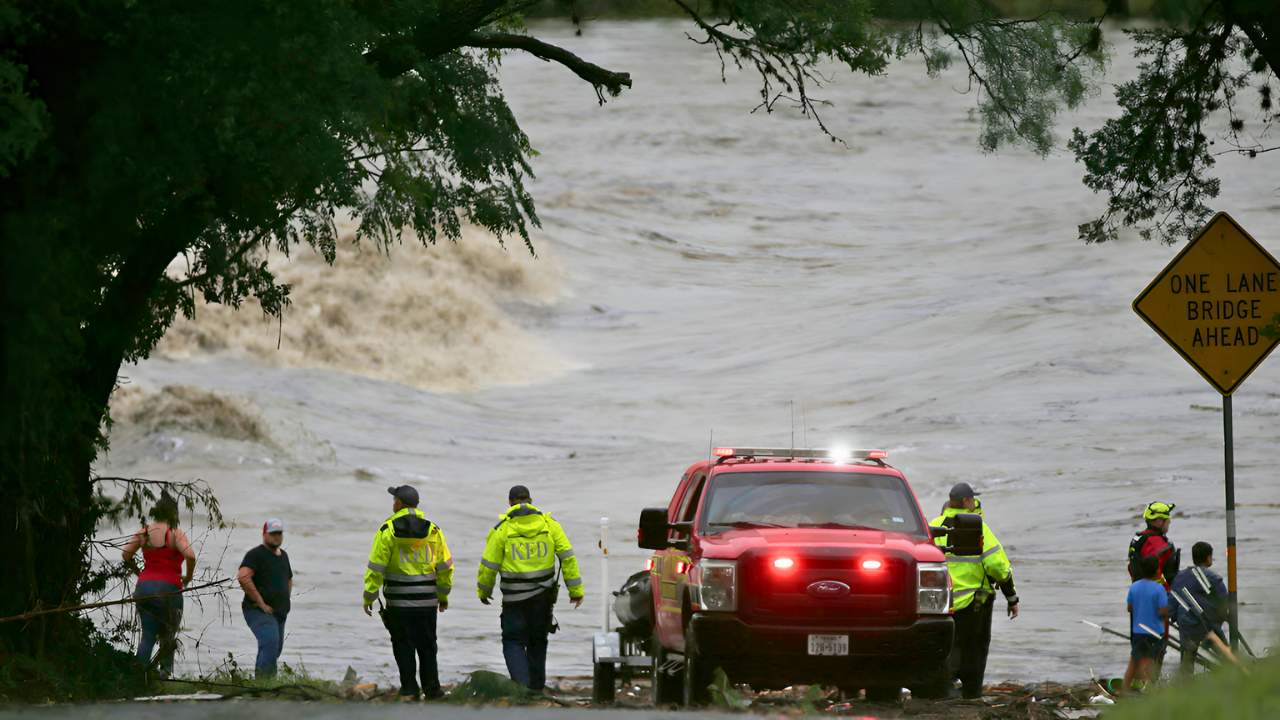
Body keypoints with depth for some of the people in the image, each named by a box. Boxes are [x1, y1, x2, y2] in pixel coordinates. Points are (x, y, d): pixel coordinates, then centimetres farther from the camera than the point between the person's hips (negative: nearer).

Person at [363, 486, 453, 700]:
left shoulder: (388, 531, -7)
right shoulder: (433, 531, 4)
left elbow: (376, 567, -8)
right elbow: (445, 567, 9)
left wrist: (369, 596, -1)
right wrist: (443, 596, 20)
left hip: (399, 601, -3)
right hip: (427, 600, 3)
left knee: (403, 645, 4)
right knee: (427, 645, 12)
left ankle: (409, 690, 1)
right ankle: (431, 688, 13)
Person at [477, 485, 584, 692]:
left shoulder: (502, 529, -7)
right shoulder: (549, 524, 1)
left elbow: (489, 565, -3)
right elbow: (568, 557, 0)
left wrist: (484, 591, 14)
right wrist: (575, 590, 5)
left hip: (515, 597, -3)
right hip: (543, 596, 3)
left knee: (513, 642, 1)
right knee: (537, 641, 16)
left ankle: (521, 684, -18)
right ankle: (536, 687, 22)